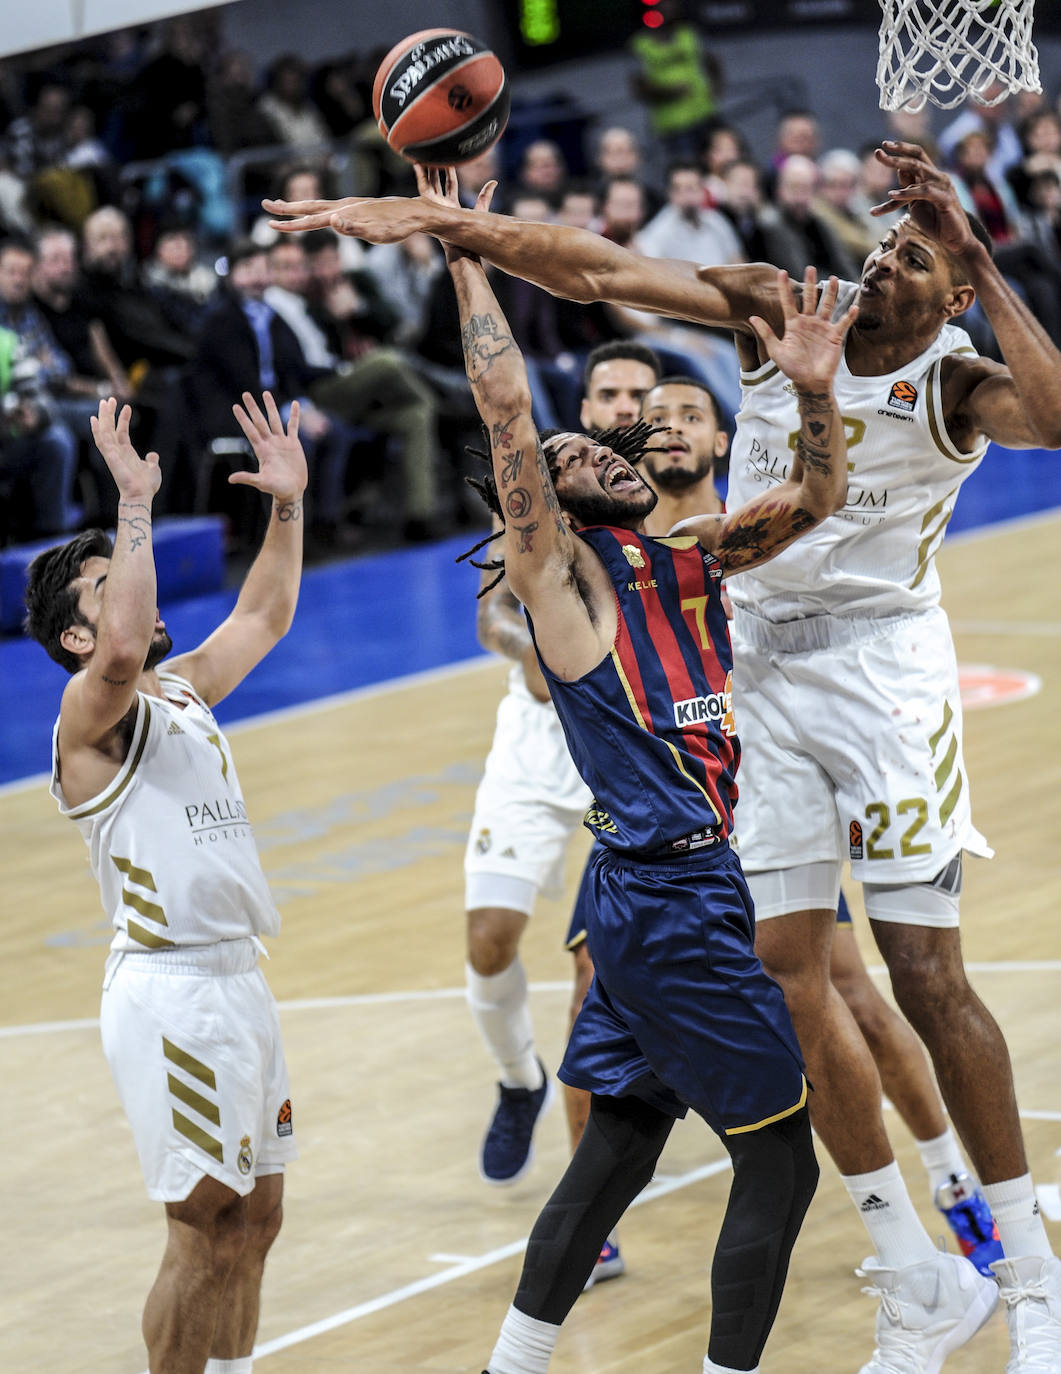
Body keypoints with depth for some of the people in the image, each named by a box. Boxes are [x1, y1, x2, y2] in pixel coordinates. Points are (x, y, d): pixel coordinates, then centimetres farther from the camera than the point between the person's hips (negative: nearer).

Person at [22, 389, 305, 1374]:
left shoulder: (183, 690, 16)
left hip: (236, 978, 9)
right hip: (169, 989, -9)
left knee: (253, 1219, 13)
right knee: (203, 1232, -6)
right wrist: (136, 505, -28)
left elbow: (263, 616, 29)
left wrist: (288, 505, 18)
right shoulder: (92, 715, -9)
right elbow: (122, 654, -32)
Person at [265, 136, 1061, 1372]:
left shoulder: (953, 386, -11)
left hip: (885, 668, -5)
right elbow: (603, 273, -4)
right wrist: (444, 225, -14)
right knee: (783, 970, 2)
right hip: (760, 668, 5)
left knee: (925, 975, -8)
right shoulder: (784, 316, 1)